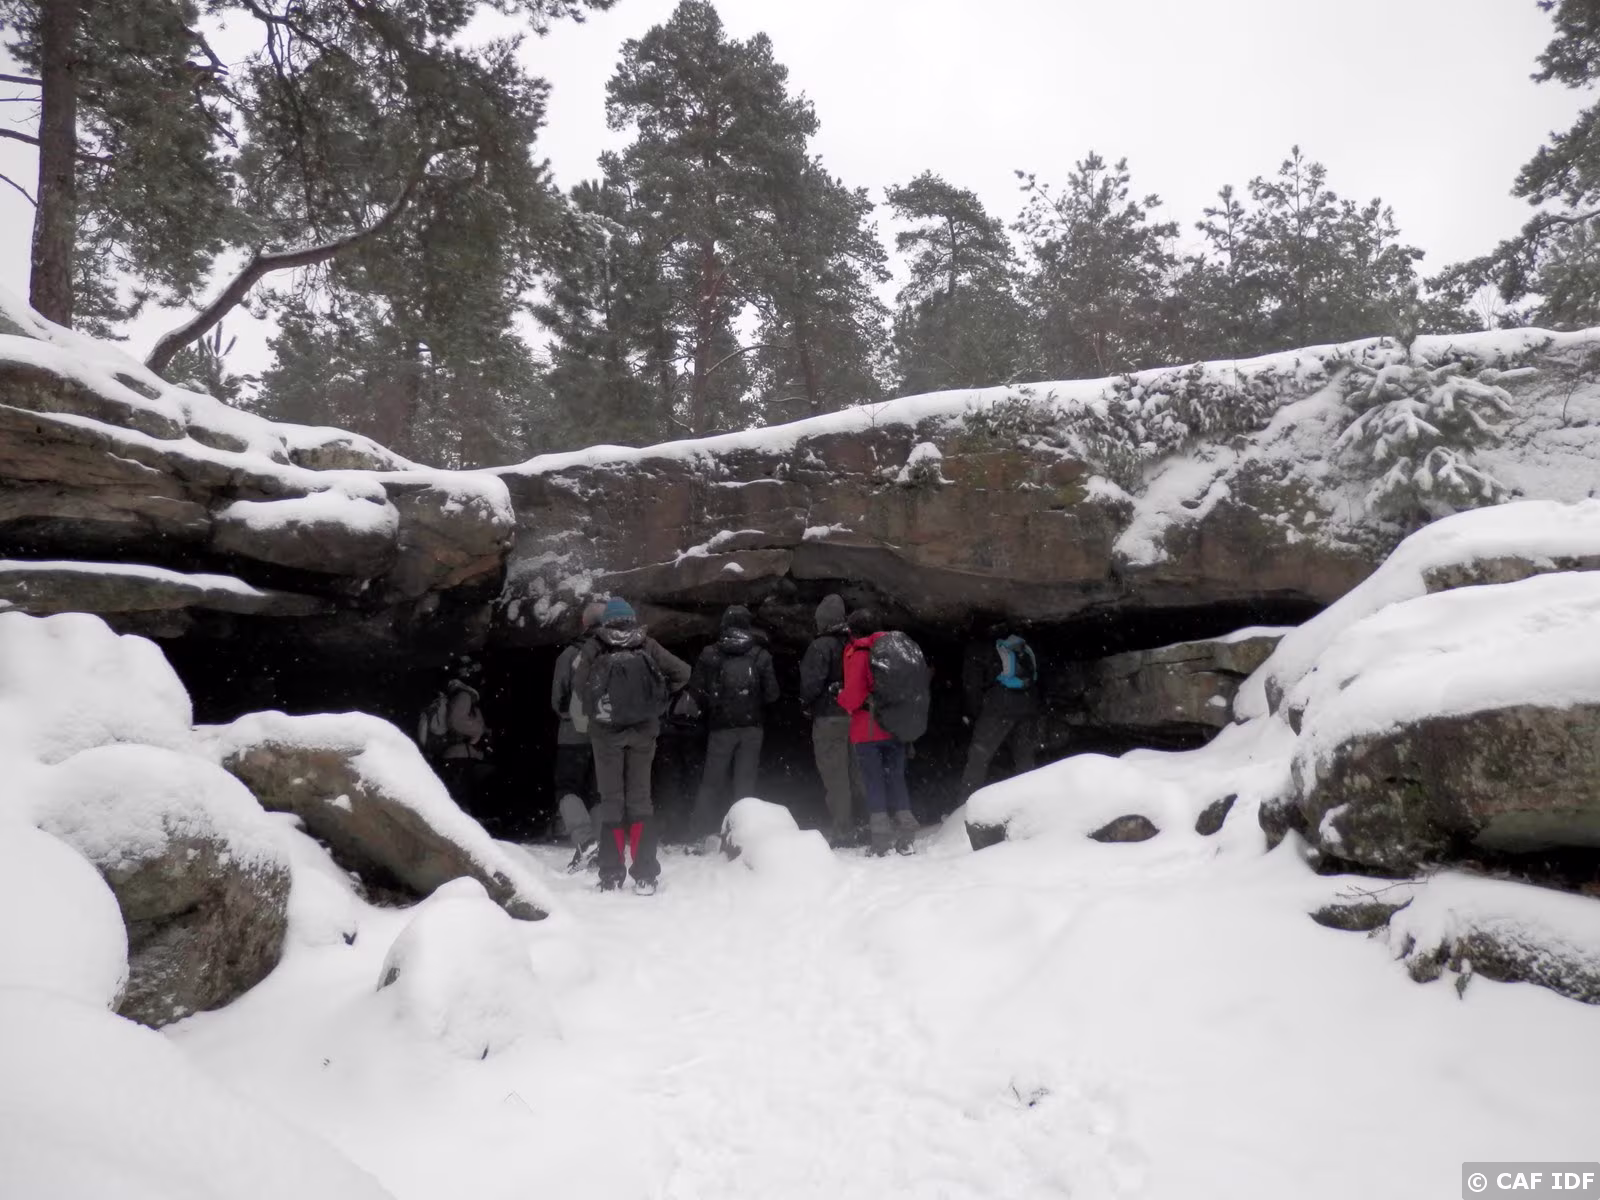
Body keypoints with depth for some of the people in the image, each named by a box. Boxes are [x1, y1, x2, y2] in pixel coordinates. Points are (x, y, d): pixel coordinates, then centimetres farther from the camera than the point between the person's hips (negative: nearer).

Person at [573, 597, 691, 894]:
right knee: (639, 799, 9)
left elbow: (578, 681, -11)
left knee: (611, 801, 7)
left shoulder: (594, 647, -2)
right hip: (643, 729, 1)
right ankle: (645, 875, 7)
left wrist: (594, 706, 5)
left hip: (606, 731, -1)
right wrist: (658, 698, 12)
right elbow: (682, 673, 2)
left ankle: (611, 876, 7)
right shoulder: (647, 645, 1)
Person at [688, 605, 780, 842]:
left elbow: (696, 689, -5)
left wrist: (710, 709, 11)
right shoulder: (761, 656, -3)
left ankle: (704, 829, 9)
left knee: (713, 778, 9)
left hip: (720, 725, 0)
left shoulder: (709, 655, -4)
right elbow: (772, 693, -4)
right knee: (746, 778, 8)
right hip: (752, 726, 1)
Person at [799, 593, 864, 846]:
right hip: (853, 717, 7)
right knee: (852, 774, 15)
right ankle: (854, 825, 23)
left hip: (829, 719, -7)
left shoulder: (821, 646, -13)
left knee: (834, 777, -2)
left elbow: (811, 683, -17)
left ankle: (841, 831, 0)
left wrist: (806, 702, 0)